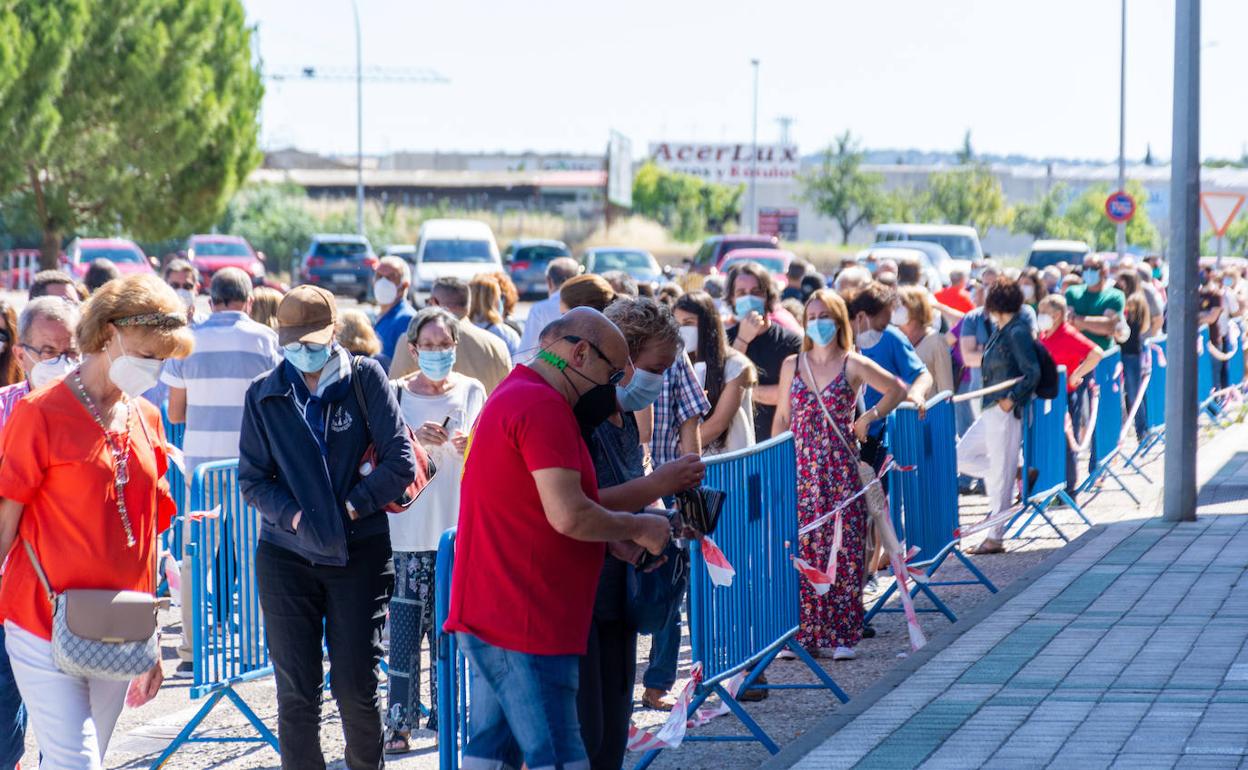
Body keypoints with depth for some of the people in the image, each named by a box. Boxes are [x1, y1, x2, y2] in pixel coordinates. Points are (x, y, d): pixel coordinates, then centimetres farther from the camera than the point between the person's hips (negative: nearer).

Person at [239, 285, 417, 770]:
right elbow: (251, 478, 3)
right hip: (286, 553, 1)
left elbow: (400, 462, -4)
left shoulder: (366, 379, -1)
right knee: (296, 692, 2)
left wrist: (351, 507, -12)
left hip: (360, 552, -1)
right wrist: (294, 517, -12)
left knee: (357, 687, 1)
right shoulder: (264, 395, 3)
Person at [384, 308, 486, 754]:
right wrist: (413, 439, -19)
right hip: (408, 528, -2)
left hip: (457, 526, 2)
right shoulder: (397, 394, 2)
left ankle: (443, 715, 17)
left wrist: (473, 448, -11)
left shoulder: (472, 393, 8)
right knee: (405, 625, -7)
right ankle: (399, 721, -4)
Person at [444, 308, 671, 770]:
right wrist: (638, 528, -8)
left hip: (490, 611, 11)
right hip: (525, 622, -11)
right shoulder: (543, 406, -16)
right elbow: (568, 515, -23)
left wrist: (620, 540, 12)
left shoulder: (511, 397, 18)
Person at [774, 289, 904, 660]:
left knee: (843, 551, -3)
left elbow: (897, 390, 11)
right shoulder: (792, 365, 9)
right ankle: (804, 633, 5)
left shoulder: (854, 365, 0)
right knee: (802, 552, 0)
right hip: (801, 472, 2)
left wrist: (869, 417, -2)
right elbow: (782, 417, 14)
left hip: (841, 472, -2)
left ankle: (841, 635, 2)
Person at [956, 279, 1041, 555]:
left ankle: (994, 537, 2)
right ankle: (1020, 473, 14)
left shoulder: (1017, 332, -14)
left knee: (1000, 474, -4)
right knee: (962, 456, 12)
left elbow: (1033, 372, -19)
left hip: (1007, 411, -10)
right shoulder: (1000, 331, 13)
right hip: (992, 409, 10)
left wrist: (1012, 398, -19)